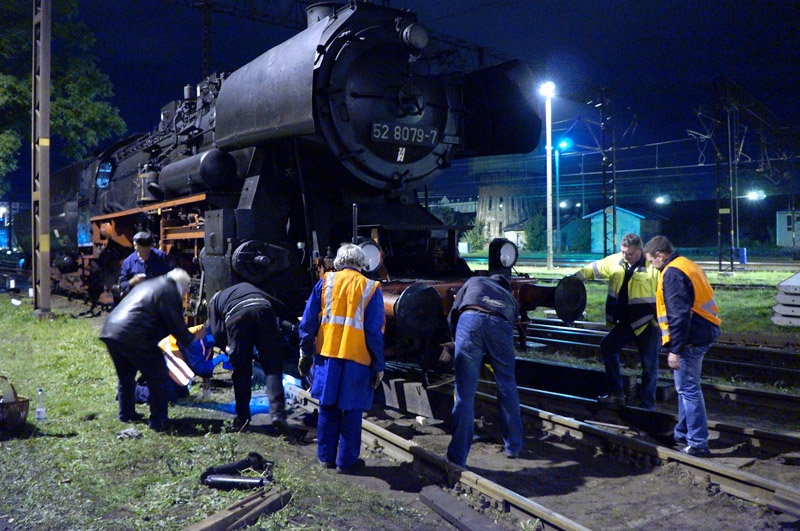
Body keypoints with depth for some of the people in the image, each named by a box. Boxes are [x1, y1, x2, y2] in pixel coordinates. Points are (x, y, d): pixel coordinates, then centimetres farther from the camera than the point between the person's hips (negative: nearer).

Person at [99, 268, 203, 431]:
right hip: (134, 338, -9)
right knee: (158, 378, 4)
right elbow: (176, 325, -4)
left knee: (125, 377, 28)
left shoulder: (147, 285, 26)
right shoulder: (170, 292, -2)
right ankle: (158, 422, 8)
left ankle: (126, 413, 41)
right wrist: (192, 342, 11)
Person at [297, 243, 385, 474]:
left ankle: (326, 457, 25)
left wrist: (305, 354, 12)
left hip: (327, 355, 2)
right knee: (351, 412, 8)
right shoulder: (371, 289, -1)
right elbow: (375, 332, -4)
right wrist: (378, 366, 2)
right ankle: (346, 461, 16)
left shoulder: (325, 282, 4)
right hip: (356, 359, -2)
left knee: (328, 408, 15)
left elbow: (308, 322, 4)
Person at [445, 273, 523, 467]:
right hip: (501, 325, 2)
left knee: (464, 394, -1)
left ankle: (457, 459, 2)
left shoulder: (474, 281, 36)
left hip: (470, 319, -2)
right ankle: (514, 447, 32)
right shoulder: (510, 298, 40)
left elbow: (453, 314, 26)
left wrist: (456, 340, 39)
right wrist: (489, 358, 46)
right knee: (507, 387, 19)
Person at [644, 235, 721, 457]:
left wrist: (675, 350, -21)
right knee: (685, 387, 20)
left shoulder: (672, 274, -17)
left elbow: (678, 315, -23)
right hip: (703, 334, 10)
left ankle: (698, 443, 2)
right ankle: (682, 433, 31)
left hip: (689, 339, -10)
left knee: (688, 389, -4)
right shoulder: (688, 265, 15)